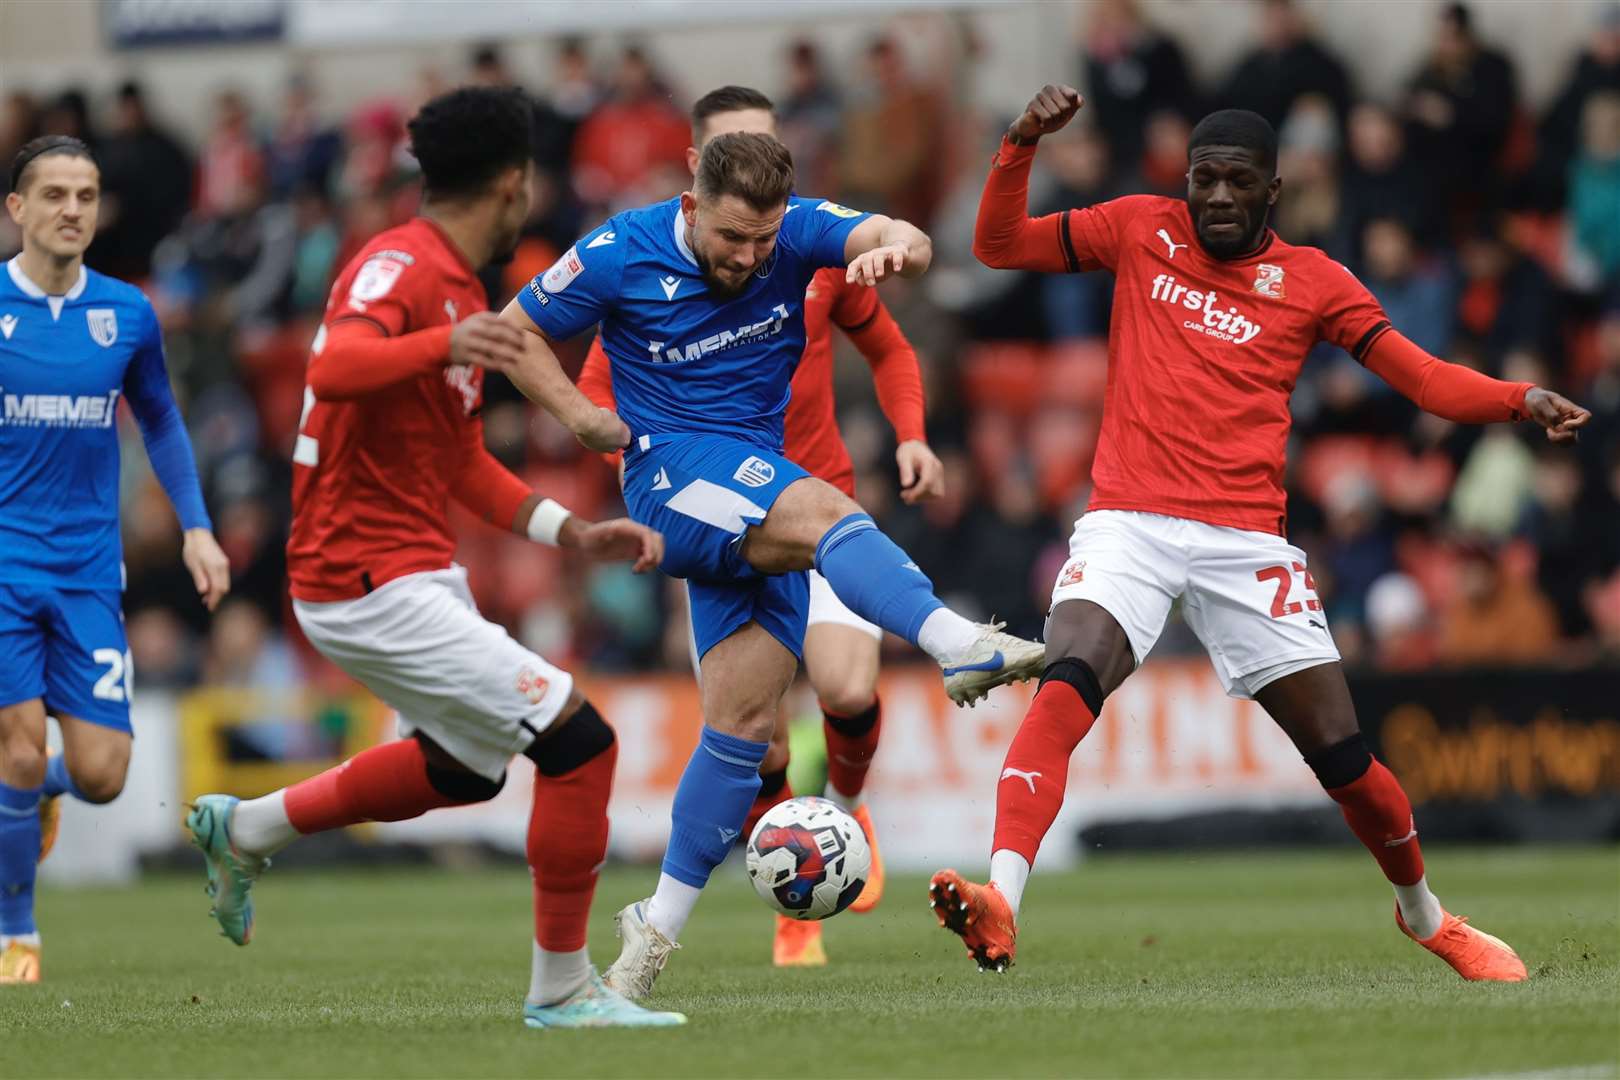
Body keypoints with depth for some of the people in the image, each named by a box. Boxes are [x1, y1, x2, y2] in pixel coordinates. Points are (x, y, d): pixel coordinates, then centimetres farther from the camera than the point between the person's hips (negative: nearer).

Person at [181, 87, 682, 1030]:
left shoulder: (459, 292, 16)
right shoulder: (400, 268, -15)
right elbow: (333, 370, -35)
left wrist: (574, 532, 12)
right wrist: (442, 344, -51)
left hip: (419, 572, 11)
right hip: (373, 585, -11)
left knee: (465, 766, 29)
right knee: (579, 742, -13)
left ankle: (243, 830, 40)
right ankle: (562, 988, -2)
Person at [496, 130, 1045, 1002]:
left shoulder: (796, 231, -2)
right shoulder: (621, 255, -7)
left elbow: (897, 239, -18)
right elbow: (515, 329, 6)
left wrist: (895, 249, -42)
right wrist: (581, 418, -5)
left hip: (763, 490, 5)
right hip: (675, 472, -5)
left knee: (744, 718, -2)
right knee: (828, 514, -33)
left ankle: (658, 927, 6)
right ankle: (960, 646, -57)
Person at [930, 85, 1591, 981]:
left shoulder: (1311, 281, 9)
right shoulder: (1141, 232, 11)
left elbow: (1423, 377, 6)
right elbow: (998, 244, 13)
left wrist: (1521, 400, -11)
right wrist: (1022, 145, -3)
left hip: (1246, 539, 1)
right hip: (1129, 526, -1)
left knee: (1342, 755, 1)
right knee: (1065, 686, -29)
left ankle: (1423, 914, 27)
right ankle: (999, 903, -39)